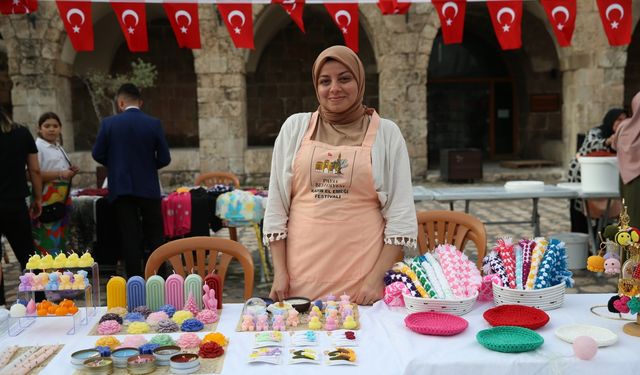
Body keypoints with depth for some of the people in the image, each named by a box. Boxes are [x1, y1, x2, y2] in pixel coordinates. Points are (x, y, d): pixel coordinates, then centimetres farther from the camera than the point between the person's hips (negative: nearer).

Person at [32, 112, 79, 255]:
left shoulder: (58, 147, 17)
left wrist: (71, 172, 8)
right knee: (48, 241, -8)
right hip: (47, 201, -8)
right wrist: (60, 174, -21)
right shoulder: (38, 147, -8)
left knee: (61, 238, 12)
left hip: (63, 198, 8)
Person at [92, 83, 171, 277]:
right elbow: (164, 158, -4)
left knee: (130, 236, 5)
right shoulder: (154, 123, -5)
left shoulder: (109, 123, -5)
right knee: (154, 235, 10)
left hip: (121, 187, 0)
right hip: (148, 187, 0)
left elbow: (98, 154, 0)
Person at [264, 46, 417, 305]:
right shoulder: (295, 127, 4)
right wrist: (279, 271, 1)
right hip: (302, 274, 1)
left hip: (363, 275, -1)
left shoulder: (386, 133, 1)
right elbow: (276, 205, 6)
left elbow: (400, 215, -1)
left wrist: (377, 277, -7)